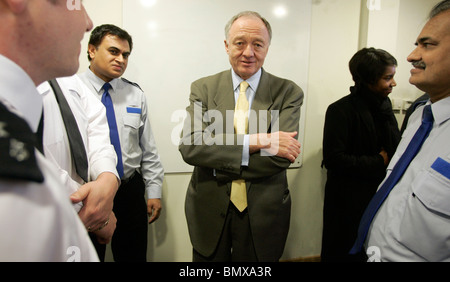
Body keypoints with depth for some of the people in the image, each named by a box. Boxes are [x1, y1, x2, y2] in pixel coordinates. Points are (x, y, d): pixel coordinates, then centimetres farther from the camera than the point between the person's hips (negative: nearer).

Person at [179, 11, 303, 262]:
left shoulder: (288, 93, -5)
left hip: (264, 214, 0)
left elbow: (282, 156, -17)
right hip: (209, 211, 1)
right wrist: (257, 141, -24)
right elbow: (189, 147, -17)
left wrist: (217, 158, -18)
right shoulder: (203, 88, -2)